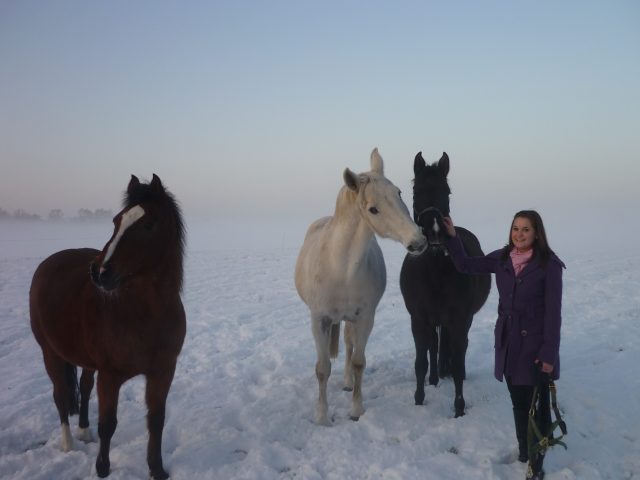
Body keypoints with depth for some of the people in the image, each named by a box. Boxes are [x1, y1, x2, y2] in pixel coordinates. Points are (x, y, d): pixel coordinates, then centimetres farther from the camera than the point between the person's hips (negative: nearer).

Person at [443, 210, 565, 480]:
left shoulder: (549, 265, -14)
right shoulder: (501, 259, 1)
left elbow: (553, 312, -14)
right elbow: (466, 265, 12)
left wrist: (549, 354, -15)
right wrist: (452, 237, 1)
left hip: (535, 345, -5)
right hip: (508, 342, 5)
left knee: (538, 406, 4)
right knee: (519, 403, 19)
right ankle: (523, 453, 36)